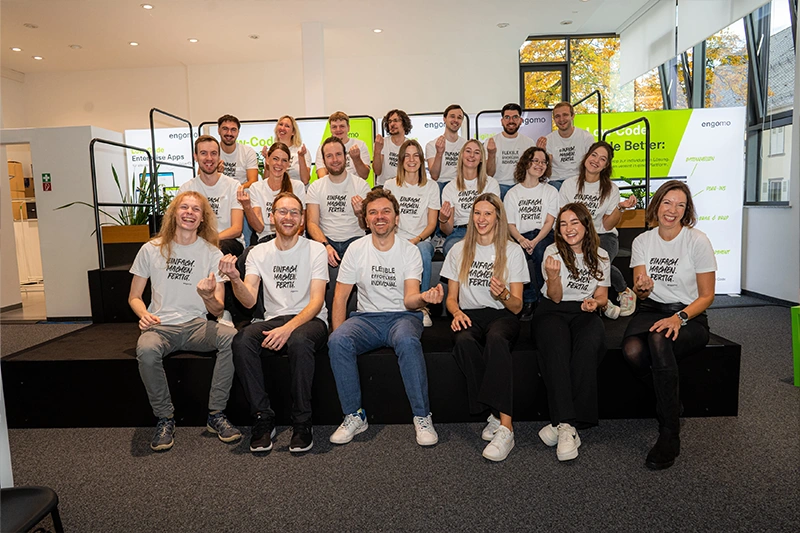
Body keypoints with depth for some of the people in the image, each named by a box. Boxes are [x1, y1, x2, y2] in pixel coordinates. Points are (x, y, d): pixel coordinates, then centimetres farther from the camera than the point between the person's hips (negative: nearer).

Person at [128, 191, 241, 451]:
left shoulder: (212, 253, 5)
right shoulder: (151, 249, 7)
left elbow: (218, 311, 2)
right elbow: (134, 296, 13)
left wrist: (208, 296, -22)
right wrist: (144, 315, -10)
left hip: (196, 325, 0)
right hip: (161, 327, 0)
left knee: (231, 337, -30)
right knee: (146, 349, -35)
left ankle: (216, 415, -17)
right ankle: (165, 419, -12)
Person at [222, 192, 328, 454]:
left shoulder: (315, 250, -1)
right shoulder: (259, 253, 9)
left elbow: (317, 301, -10)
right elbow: (249, 301, -3)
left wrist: (288, 328, -27)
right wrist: (235, 278, -25)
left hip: (309, 320, -3)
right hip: (273, 320, 3)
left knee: (299, 341, -37)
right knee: (241, 342, -27)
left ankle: (302, 423, -19)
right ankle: (263, 418, -14)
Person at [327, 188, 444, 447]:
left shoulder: (409, 250, 0)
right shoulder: (356, 249, 3)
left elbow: (409, 299, -9)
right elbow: (340, 297, 3)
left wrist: (423, 298, -34)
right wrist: (339, 334, -11)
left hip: (402, 317, -1)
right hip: (367, 318, 2)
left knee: (407, 341, -37)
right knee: (337, 341, -30)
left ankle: (422, 417, -21)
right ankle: (354, 416, -13)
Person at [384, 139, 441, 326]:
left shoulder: (431, 186, 11)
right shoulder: (390, 186, 13)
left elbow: (432, 224, 5)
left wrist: (416, 240, -13)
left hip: (421, 240, 0)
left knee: (423, 251, -38)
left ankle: (423, 306, -27)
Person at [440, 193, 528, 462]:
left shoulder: (512, 250, 8)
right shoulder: (460, 250, 15)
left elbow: (517, 306, 4)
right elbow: (451, 297, 15)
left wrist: (503, 295, -19)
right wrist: (457, 312, -9)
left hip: (501, 316, -2)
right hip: (470, 316, 2)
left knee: (496, 339, -38)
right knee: (464, 341, -35)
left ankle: (505, 427, -39)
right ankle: (497, 416, -28)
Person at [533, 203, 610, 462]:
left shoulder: (600, 256, 11)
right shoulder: (553, 252, 3)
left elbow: (602, 296, 17)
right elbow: (555, 297, -2)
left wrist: (595, 302, -8)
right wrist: (553, 276, -23)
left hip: (585, 314, 2)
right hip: (553, 312, -1)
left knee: (588, 347, -34)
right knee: (556, 349, -36)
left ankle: (561, 423, -32)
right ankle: (567, 426, -38)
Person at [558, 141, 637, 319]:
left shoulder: (611, 189, 4)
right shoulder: (569, 185, 6)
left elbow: (607, 225, -2)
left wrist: (621, 207, -16)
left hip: (604, 237, 0)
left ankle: (624, 291, -3)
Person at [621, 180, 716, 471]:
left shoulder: (697, 240, -3)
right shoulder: (642, 241, 7)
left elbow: (707, 296, -3)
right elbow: (640, 293, 3)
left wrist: (679, 317, -21)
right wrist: (643, 288, -23)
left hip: (690, 316, -3)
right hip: (651, 310, 3)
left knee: (659, 339, -38)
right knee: (632, 351, -32)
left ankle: (669, 435, -27)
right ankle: (670, 400, -1)